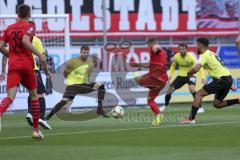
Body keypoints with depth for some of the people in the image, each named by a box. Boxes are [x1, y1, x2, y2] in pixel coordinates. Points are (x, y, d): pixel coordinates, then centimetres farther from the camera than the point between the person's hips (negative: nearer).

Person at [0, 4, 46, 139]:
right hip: (27, 65, -3)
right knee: (34, 96, 15)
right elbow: (25, 41, -20)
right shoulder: (29, 27, -2)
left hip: (13, 66, 3)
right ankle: (36, 130, 19)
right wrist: (39, 54, -16)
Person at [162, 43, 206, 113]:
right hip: (181, 76, 5)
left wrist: (202, 77, -38)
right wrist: (170, 75, 4)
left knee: (192, 89, -32)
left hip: (190, 75, -5)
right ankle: (165, 106, 28)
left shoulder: (190, 57, -23)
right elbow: (173, 65, 14)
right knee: (169, 90, 1)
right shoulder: (176, 57, -8)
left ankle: (200, 107, -21)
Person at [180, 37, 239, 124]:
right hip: (228, 78, 9)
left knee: (199, 94, -6)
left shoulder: (204, 55, -8)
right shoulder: (212, 54, 21)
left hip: (221, 79, -9)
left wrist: (188, 74, -2)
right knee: (217, 104, 17)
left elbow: (196, 69, -24)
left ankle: (191, 119, -14)